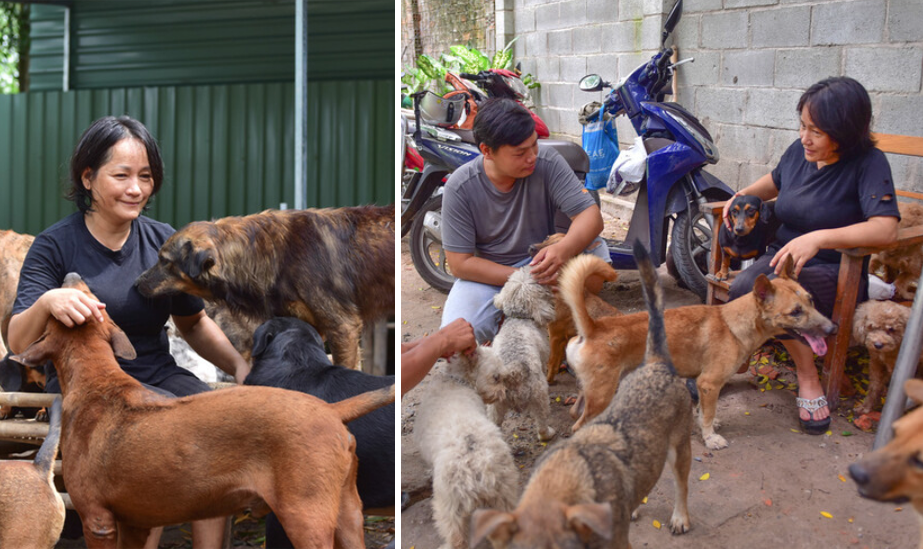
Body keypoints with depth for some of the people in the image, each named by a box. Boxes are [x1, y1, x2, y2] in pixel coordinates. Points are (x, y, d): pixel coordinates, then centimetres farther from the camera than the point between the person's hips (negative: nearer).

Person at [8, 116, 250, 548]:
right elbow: (18, 343, -12)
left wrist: (240, 364, 0)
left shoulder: (163, 241, 5)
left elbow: (193, 323, 18)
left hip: (158, 375, 4)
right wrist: (47, 303, -34)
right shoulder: (56, 246, -5)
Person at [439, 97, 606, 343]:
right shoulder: (460, 187, -19)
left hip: (540, 260, 2)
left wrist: (564, 249, -43)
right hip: (486, 274, -1)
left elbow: (591, 215, -20)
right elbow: (460, 263, -16)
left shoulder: (547, 163, -16)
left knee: (596, 247, -26)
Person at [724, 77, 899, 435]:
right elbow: (775, 180, 29)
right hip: (783, 255, 5)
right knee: (741, 290, -27)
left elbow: (886, 230, -31)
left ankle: (807, 378, -18)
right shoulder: (799, 151, 3)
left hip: (838, 272, -5)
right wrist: (743, 196, 8)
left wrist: (818, 238, -41)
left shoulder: (868, 163, -15)